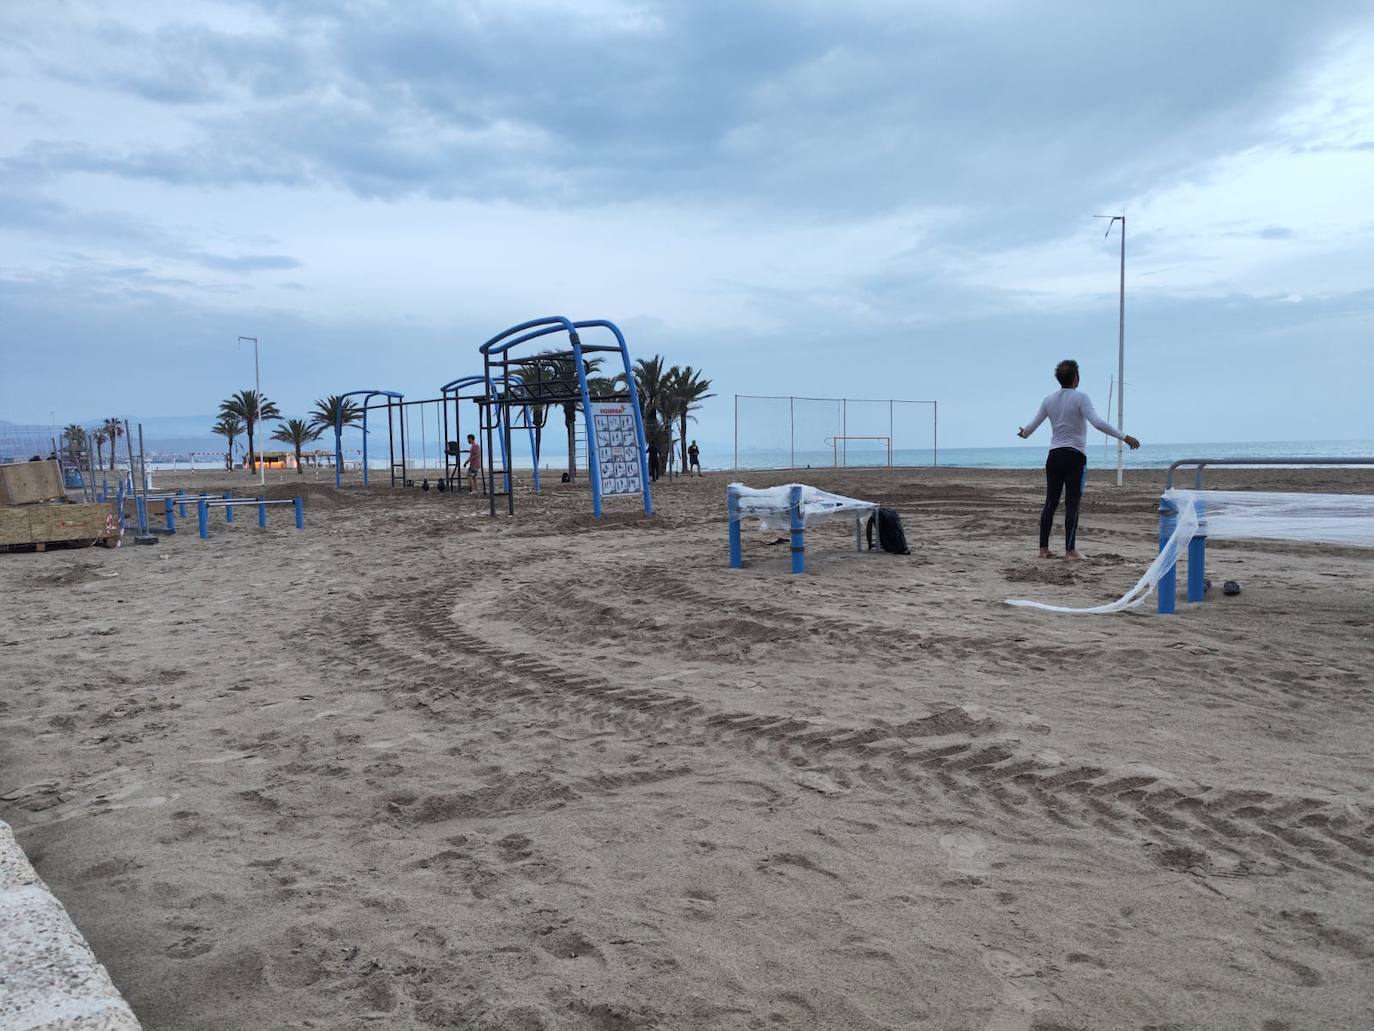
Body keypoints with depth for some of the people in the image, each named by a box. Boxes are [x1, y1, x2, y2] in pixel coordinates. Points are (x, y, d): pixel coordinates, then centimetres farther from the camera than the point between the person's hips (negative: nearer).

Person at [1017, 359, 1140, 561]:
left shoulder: (1049, 400, 7)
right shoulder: (1080, 397, -9)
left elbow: (1033, 425, 15)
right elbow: (1098, 422, -20)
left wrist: (1023, 434, 37)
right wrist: (1125, 437, -19)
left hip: (1054, 455, 5)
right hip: (1075, 456, -5)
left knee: (1050, 503, 9)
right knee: (1072, 504, -3)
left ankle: (1043, 549, 10)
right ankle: (1070, 551, -4)